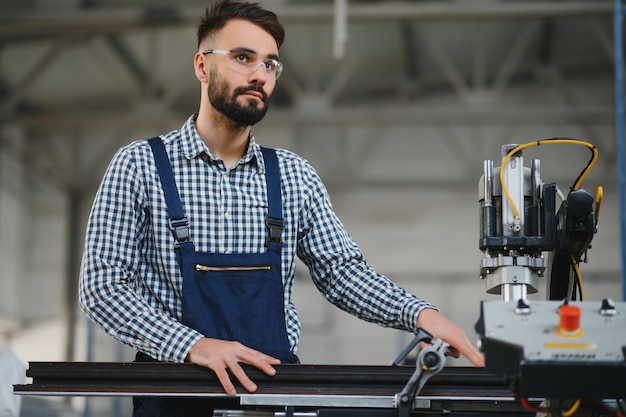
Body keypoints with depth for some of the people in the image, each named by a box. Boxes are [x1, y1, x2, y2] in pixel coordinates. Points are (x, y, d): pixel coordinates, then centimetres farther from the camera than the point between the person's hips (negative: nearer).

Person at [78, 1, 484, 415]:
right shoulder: (140, 166, 2)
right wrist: (193, 344, -17)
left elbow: (342, 271, 10)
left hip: (275, 383, 3)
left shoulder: (296, 177, 11)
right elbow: (102, 285, -3)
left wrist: (420, 313, -9)